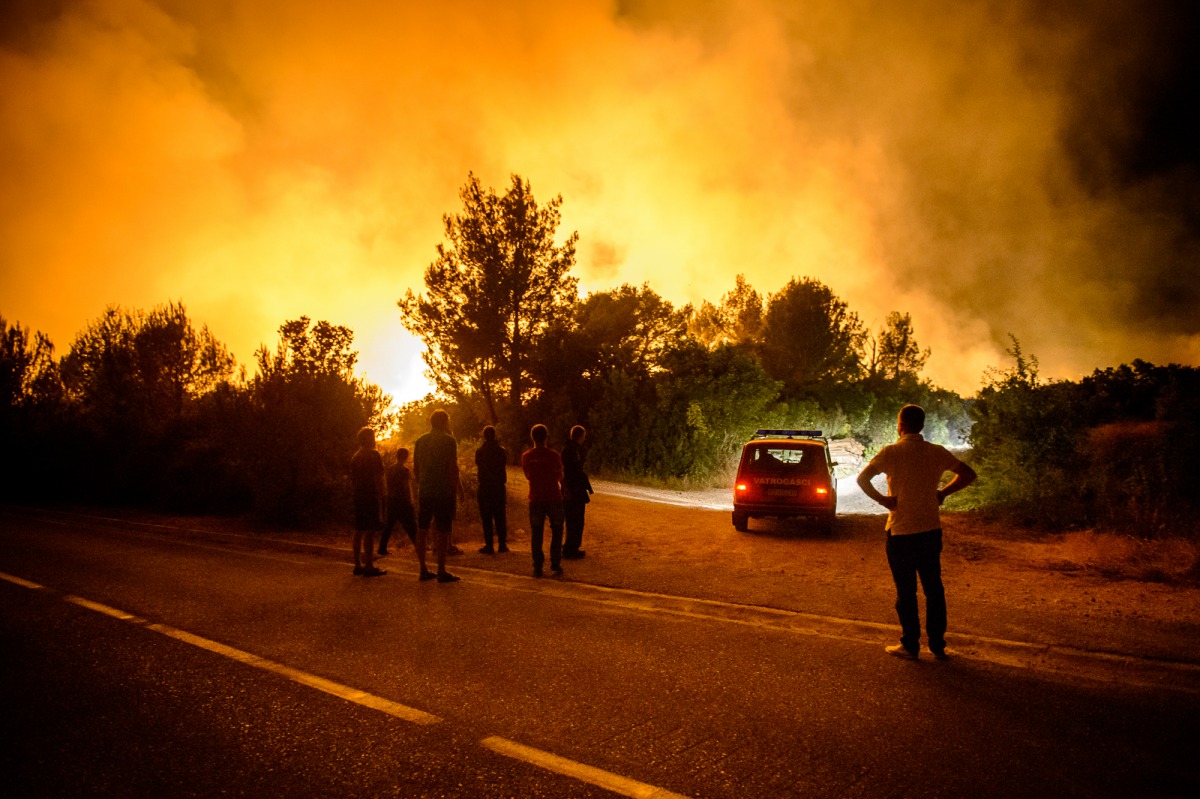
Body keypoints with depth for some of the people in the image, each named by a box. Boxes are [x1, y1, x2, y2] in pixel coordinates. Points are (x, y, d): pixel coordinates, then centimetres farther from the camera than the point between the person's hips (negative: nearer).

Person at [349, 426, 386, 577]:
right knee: (369, 531, -8)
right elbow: (378, 478, -15)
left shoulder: (355, 457, 15)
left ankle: (358, 564, 16)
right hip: (371, 496, -8)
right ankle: (369, 566, -8)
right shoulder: (373, 455, -9)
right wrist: (381, 497, -13)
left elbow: (352, 480, 19)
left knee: (359, 530, 11)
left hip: (359, 497, 8)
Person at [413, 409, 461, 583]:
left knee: (422, 530, 10)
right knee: (443, 531, -1)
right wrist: (456, 487, -2)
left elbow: (415, 468, 13)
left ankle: (423, 569, 16)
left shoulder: (420, 441, 10)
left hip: (424, 491, 6)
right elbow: (453, 468, -13)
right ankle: (441, 571, 0)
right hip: (444, 492, -5)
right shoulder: (449, 441, -7)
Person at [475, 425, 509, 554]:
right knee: (500, 517, 10)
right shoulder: (502, 450, -1)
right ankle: (502, 544, 11)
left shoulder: (480, 451, -7)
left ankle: (489, 545, -1)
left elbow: (478, 464, 8)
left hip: (485, 487, -2)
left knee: (486, 518, 1)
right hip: (499, 487, 2)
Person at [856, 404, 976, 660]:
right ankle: (937, 644, 19)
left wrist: (882, 499, -9)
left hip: (901, 531, -4)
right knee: (934, 588, 13)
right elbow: (968, 474, 9)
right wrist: (943, 492, 10)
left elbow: (862, 478, -19)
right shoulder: (937, 452, 2)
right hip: (931, 530, 4)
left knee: (906, 591, 5)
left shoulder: (891, 452, -11)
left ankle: (910, 646, 12)